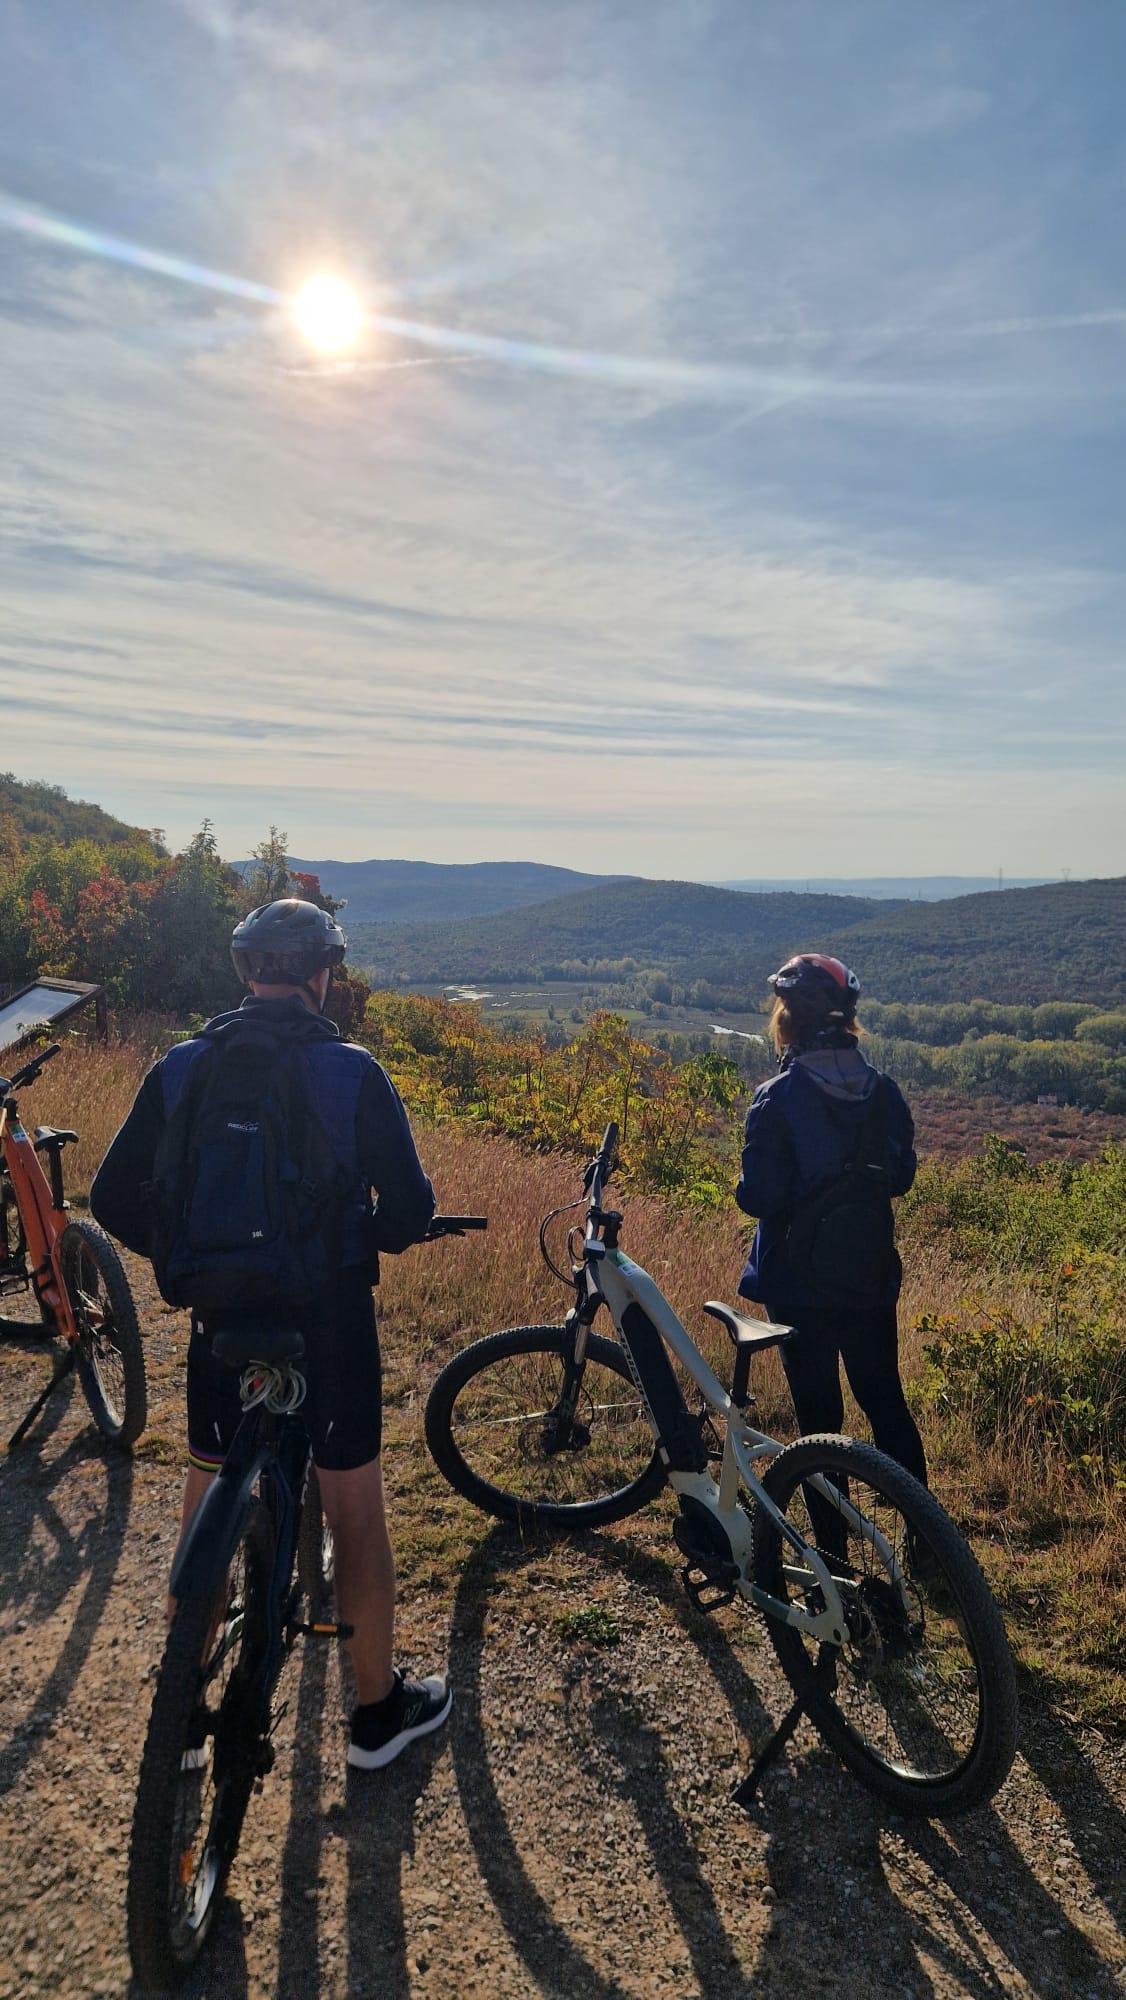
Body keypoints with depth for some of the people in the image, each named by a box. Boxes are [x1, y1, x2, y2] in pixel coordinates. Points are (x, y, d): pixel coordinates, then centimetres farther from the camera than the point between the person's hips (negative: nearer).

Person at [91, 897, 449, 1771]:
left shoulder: (181, 1068, -4)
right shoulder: (352, 1070, -14)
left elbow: (116, 1199, 1)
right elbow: (411, 1209, -13)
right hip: (331, 1318, -3)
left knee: (205, 1509, 21)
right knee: (356, 1509, 14)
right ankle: (380, 1708, 30)